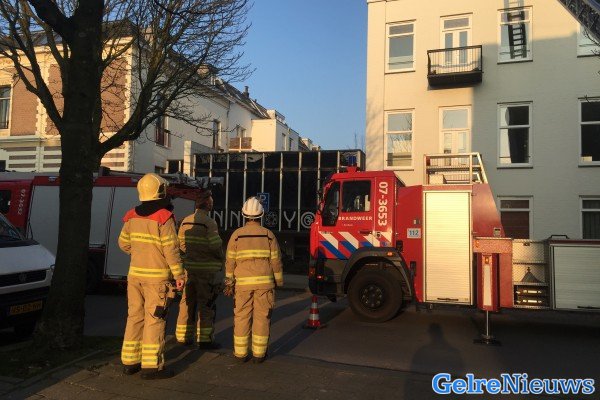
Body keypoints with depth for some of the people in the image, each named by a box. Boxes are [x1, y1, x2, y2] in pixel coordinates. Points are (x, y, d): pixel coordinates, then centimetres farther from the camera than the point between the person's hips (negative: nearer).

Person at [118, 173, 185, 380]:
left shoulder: (132, 216, 5)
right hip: (156, 276, -6)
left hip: (135, 274, 6)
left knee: (135, 316, 14)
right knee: (154, 320, -1)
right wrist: (179, 274, -8)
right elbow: (171, 249, -15)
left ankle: (129, 362, 22)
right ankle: (151, 366, 3)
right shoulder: (164, 218, -14)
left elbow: (123, 243, 15)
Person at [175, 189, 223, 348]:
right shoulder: (209, 222, -15)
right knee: (206, 303, 1)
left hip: (189, 267, 7)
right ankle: (205, 339, 6)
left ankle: (183, 336, 23)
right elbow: (216, 245, -18)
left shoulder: (186, 221, 6)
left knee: (187, 301, 14)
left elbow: (181, 243, 11)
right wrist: (221, 259, 0)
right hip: (206, 268, -7)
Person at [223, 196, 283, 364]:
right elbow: (276, 260, 1)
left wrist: (229, 282, 9)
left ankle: (240, 353, 14)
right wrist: (278, 281, 11)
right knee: (261, 317, 6)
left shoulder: (236, 235, 1)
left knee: (242, 317, 7)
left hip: (243, 282, 0)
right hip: (264, 281, 0)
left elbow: (230, 261, 1)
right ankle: (258, 354, 11)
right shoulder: (268, 235, 1)